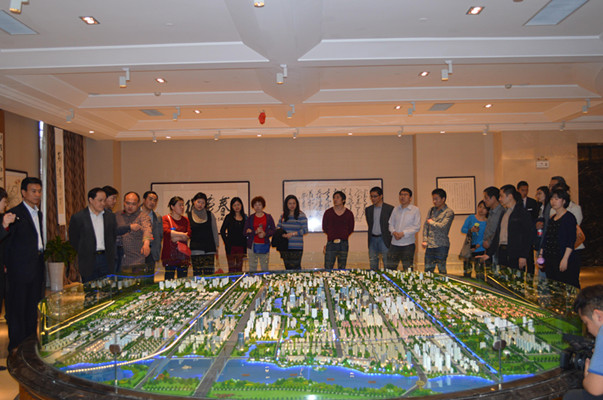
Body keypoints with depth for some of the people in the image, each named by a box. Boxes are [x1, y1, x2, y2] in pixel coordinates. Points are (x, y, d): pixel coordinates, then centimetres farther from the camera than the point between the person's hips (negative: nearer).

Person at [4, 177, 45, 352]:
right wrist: (7, 265, -17)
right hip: (20, 268, -7)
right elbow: (7, 242, -12)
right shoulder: (15, 213, -11)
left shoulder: (38, 213, 14)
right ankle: (16, 345, 13)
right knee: (17, 306, 2)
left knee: (33, 306, 15)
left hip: (37, 267, 8)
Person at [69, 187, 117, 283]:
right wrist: (84, 252, 2)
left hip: (106, 259, 3)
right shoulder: (78, 217, -2)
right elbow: (73, 239, 3)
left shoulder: (110, 216, 8)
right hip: (88, 262, -2)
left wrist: (110, 253, 8)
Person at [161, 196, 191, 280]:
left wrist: (177, 238, -11)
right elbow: (166, 231, -14)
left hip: (183, 254, 4)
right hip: (169, 254, -3)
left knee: (183, 279, 3)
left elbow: (188, 235, 2)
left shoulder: (185, 220, 14)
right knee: (169, 278, -4)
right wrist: (182, 234, -10)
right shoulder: (165, 218, 2)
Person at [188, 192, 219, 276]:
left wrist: (217, 246, 8)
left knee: (209, 273, -1)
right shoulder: (188, 216, 6)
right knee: (197, 274, -6)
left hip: (209, 248, 1)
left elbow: (215, 231, 12)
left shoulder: (210, 215, 9)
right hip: (195, 249, -1)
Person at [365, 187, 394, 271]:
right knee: (373, 265, 7)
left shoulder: (390, 208, -3)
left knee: (387, 264, -3)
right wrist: (370, 237, 10)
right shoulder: (368, 210, 11)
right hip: (372, 239, 4)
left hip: (384, 239, -4)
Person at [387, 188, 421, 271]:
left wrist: (403, 233, -14)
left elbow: (417, 227, -6)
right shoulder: (395, 209, 13)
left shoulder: (415, 210, -1)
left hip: (408, 244, -4)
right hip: (394, 243, 4)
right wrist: (394, 232, -6)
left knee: (408, 269, 2)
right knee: (390, 268, 4)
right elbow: (390, 224, 15)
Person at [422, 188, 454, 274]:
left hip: (441, 245, -5)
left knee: (442, 270, -1)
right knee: (428, 270, 7)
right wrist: (425, 240, 5)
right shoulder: (431, 210, 14)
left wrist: (431, 222, -1)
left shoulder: (449, 212, -4)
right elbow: (425, 226, 14)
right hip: (429, 245, 6)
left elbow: (442, 226, -16)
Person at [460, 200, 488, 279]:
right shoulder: (471, 218, 8)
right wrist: (470, 230, -17)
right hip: (469, 249, 1)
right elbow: (462, 229, 3)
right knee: (467, 272, 4)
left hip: (480, 250, -1)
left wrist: (477, 246, -17)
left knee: (479, 273, -4)